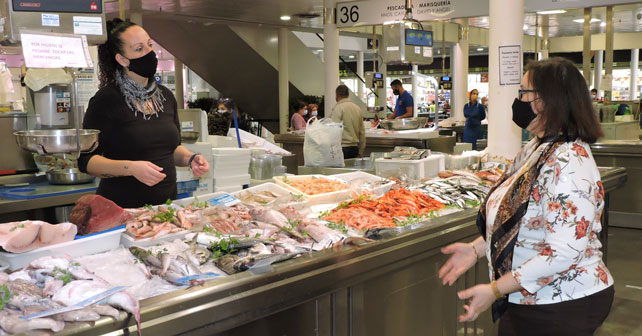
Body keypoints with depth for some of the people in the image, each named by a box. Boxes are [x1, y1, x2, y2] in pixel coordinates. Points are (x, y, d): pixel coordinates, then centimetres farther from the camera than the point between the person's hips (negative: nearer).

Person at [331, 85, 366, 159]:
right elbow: (362, 131, 16)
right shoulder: (357, 108, 14)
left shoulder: (338, 108, -7)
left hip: (343, 147, -7)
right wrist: (360, 152, 22)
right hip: (355, 147, 7)